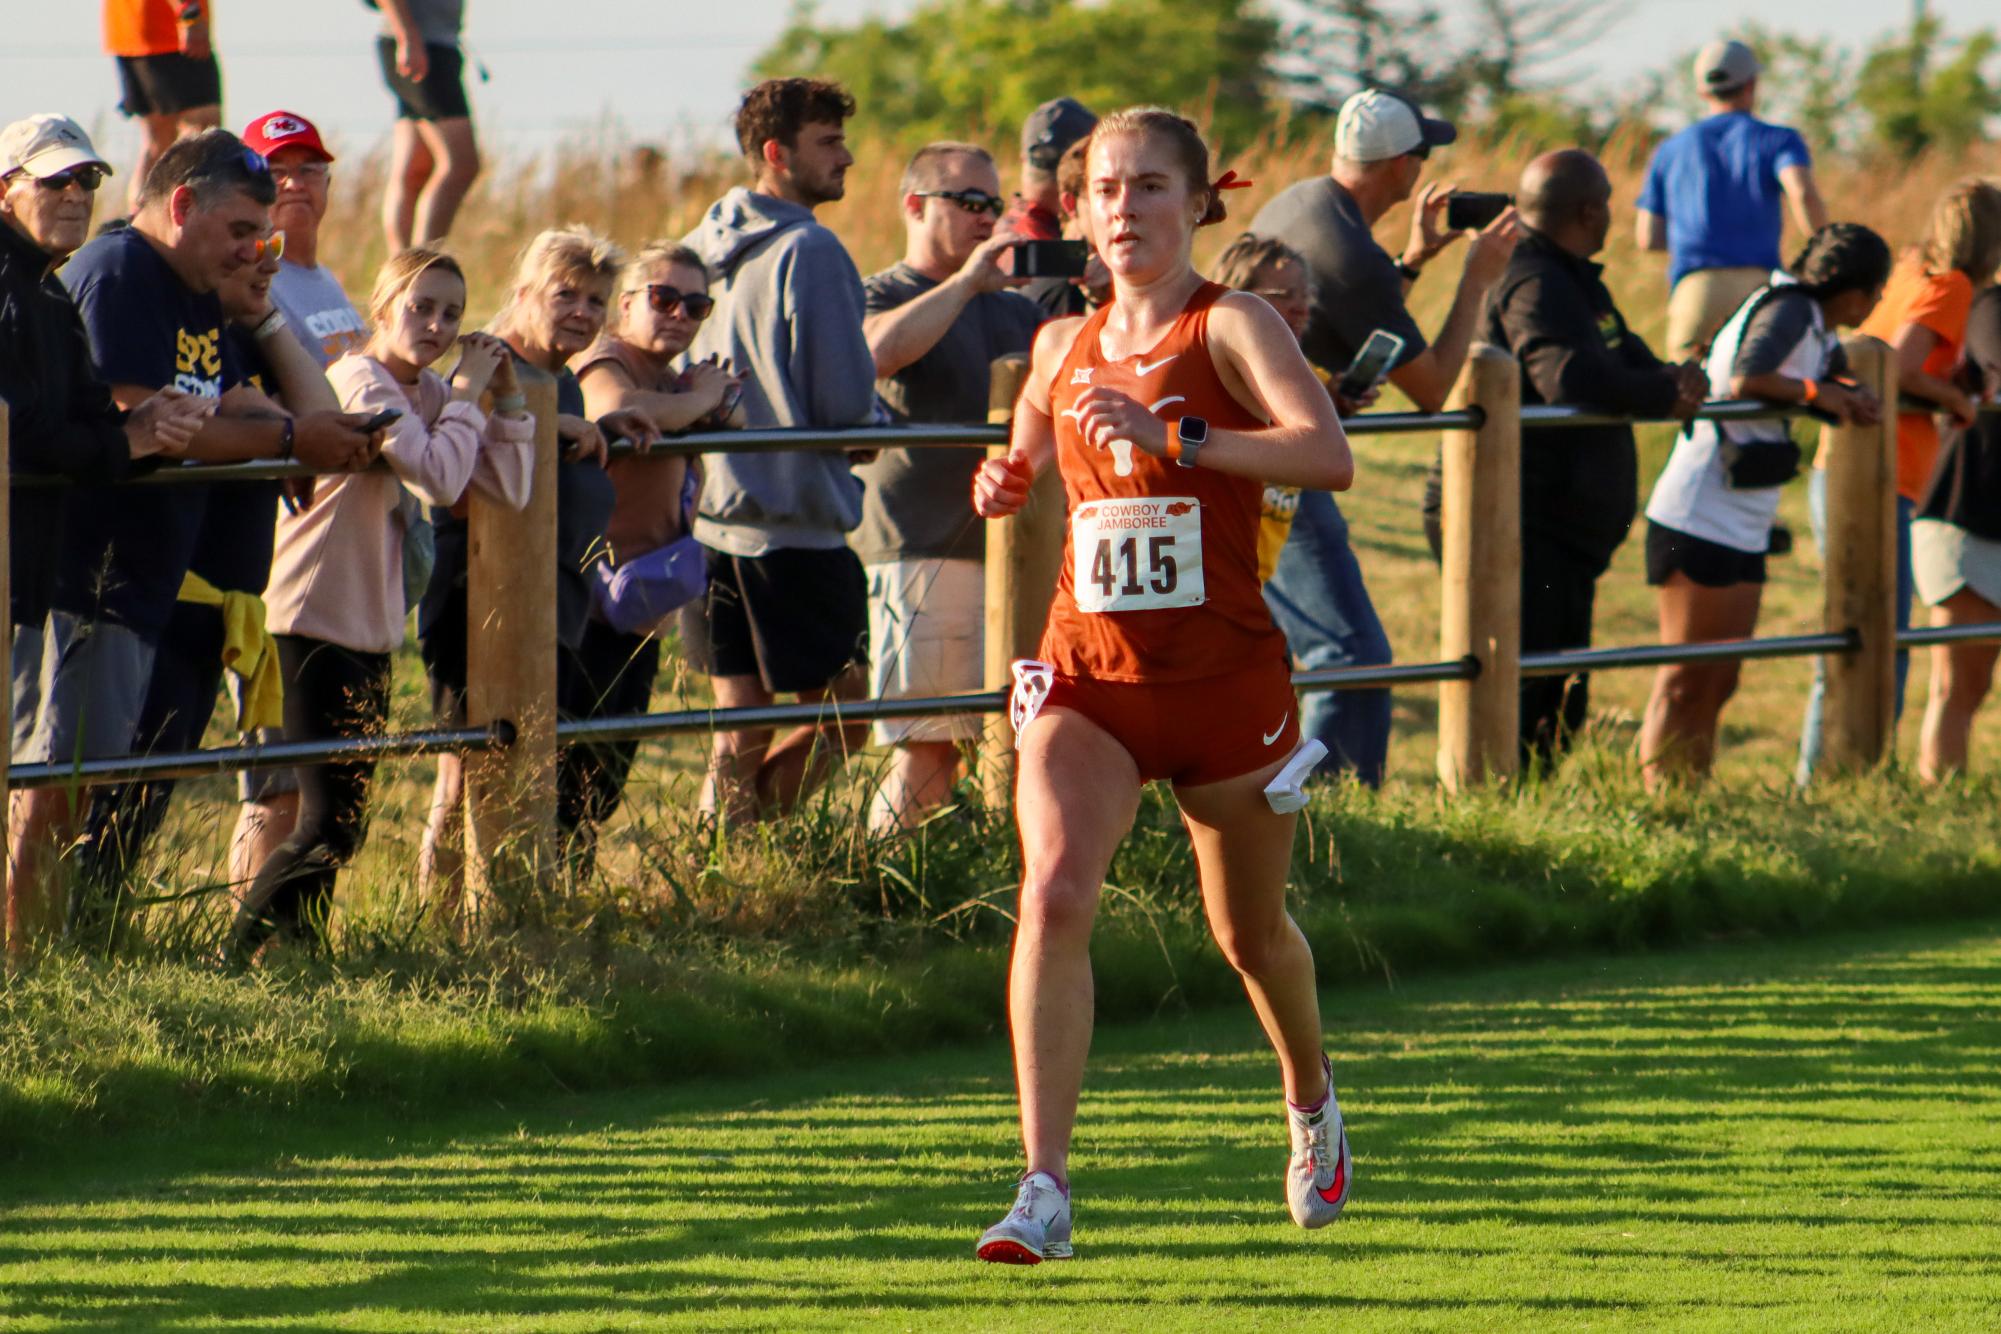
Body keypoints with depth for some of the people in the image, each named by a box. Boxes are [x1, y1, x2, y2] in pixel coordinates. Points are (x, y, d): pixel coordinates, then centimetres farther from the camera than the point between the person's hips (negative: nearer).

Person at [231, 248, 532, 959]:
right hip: (315, 623, -9)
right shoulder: (360, 381, -14)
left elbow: (508, 491, 8)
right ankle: (244, 955, -6)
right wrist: (466, 395, -13)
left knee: (348, 820, 10)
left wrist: (507, 400, 1)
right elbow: (440, 478, -26)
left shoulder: (429, 392, 11)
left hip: (372, 626, 9)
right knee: (330, 821, -12)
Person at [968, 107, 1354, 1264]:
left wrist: (1172, 434, -30)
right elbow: (1027, 461, 29)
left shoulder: (1230, 326, -7)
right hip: (1088, 670, 3)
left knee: (1251, 931, 14)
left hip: (1226, 677, -3)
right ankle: (1045, 1189, -23)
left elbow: (1328, 456, -24)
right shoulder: (1063, 346, 9)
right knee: (1054, 894, -20)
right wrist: (1004, 484, 5)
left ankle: (1314, 1110, 46)